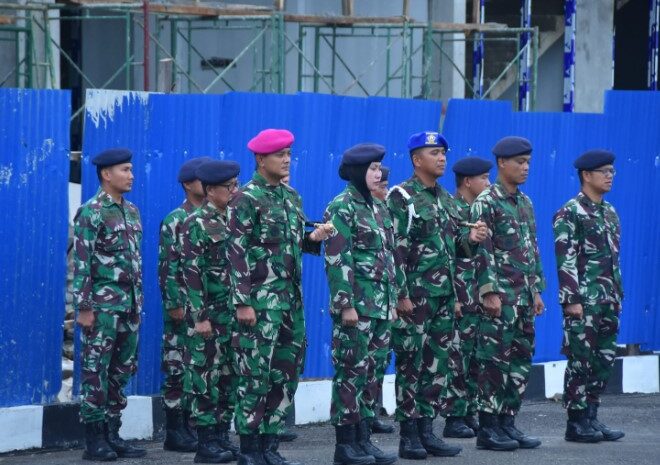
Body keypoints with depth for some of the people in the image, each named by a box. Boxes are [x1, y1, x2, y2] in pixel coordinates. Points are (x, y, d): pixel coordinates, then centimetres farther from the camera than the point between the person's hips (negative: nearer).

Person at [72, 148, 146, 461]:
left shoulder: (131, 212, 14)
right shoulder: (91, 213, -10)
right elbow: (81, 263, -13)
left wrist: (138, 301, 17)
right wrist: (84, 307, -17)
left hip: (129, 305, 8)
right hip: (103, 305, -8)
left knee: (122, 372, 9)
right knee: (96, 371, -4)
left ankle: (112, 435, 15)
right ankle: (95, 440, -2)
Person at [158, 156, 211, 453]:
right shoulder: (175, 221, -7)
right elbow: (167, 267, -11)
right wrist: (175, 305, -16)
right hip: (183, 307, -6)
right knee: (177, 368, -3)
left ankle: (189, 426, 14)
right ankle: (175, 433, 0)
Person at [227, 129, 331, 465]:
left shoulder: (291, 196, 14)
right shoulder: (246, 199, -9)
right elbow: (236, 253, -13)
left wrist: (313, 239, -1)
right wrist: (242, 302, -17)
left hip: (291, 295, 7)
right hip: (261, 297, -7)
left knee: (286, 372, 8)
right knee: (256, 372, -5)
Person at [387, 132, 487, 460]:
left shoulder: (446, 199, 16)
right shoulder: (401, 198, -8)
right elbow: (395, 250, -13)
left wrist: (470, 239, -1)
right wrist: (401, 294, -18)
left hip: (444, 296, 7)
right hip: (415, 295, -7)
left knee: (439, 364, 7)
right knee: (411, 364, -3)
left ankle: (426, 430, 13)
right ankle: (409, 436, 1)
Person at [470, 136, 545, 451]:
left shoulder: (525, 202, 16)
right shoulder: (486, 203, -9)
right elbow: (481, 251, -14)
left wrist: (537, 290, 16)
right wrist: (489, 292, -19)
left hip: (524, 297, 8)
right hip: (501, 297, -8)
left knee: (520, 361, 8)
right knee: (495, 360, -6)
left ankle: (507, 422, 14)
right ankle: (488, 428, -3)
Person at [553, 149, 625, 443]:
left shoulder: (610, 213, 16)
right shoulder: (569, 214, -9)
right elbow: (565, 260, -14)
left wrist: (618, 295, 18)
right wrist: (572, 300, -19)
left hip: (608, 302, 8)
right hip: (583, 302, -8)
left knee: (604, 361, 8)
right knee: (581, 361, -5)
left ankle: (591, 417, 14)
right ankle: (576, 423, 0)